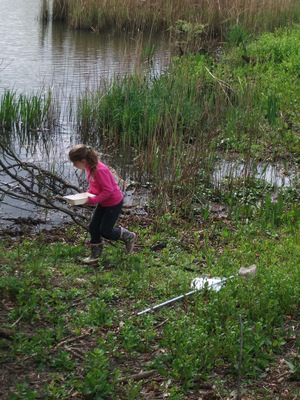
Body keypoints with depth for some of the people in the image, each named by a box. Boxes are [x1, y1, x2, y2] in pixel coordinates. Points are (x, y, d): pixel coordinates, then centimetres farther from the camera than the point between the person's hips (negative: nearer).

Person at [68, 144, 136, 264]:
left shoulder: (100, 170, -31)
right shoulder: (89, 167, -2)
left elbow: (108, 190, -29)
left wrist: (93, 200, -26)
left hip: (114, 202, -9)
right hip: (103, 202, 9)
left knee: (105, 231, 0)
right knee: (93, 227, 7)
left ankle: (129, 237, 21)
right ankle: (95, 254, 20)